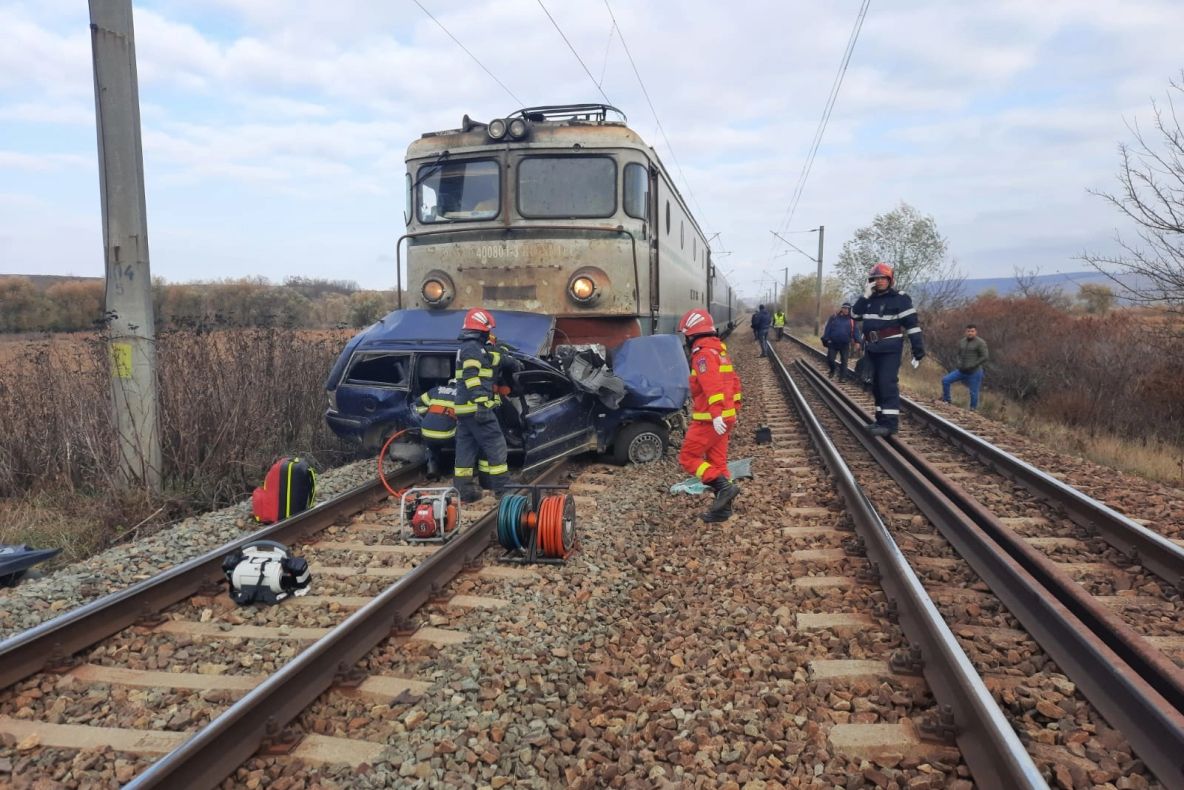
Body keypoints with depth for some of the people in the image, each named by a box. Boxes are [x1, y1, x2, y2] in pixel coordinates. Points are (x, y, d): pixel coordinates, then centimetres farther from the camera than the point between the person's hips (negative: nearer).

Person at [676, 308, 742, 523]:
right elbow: (734, 382, 20)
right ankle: (723, 508, 16)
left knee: (688, 458, -2)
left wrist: (716, 414, -32)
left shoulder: (703, 354, -15)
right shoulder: (719, 350, 15)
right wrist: (733, 410, 24)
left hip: (710, 420, -9)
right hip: (725, 418, 9)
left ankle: (724, 487, -12)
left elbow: (712, 386, -26)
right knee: (717, 462, 13)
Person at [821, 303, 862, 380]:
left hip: (845, 344, 0)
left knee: (844, 361, 3)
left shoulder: (852, 320, 2)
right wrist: (826, 339, -9)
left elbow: (855, 331, -3)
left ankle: (841, 377, 11)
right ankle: (832, 370, 28)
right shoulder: (834, 317, 0)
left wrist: (857, 342, -14)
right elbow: (828, 329, -1)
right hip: (833, 343, 0)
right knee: (830, 359, -1)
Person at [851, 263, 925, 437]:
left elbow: (912, 323, -11)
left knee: (887, 383, -14)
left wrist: (918, 346, -17)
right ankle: (882, 419, 20)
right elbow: (855, 315, 10)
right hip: (873, 348, 7)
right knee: (877, 384, 11)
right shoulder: (870, 298, 13)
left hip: (890, 348, -7)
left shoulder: (900, 299, -7)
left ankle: (890, 422, -14)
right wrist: (865, 296, -1)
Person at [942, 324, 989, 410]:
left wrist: (972, 366, -16)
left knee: (973, 393, -1)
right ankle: (946, 401, 6)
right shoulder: (961, 342, 8)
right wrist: (959, 364, 2)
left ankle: (973, 410, 14)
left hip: (974, 372, -6)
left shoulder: (980, 343, -10)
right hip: (961, 371, 6)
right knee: (945, 380, -5)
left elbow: (985, 357, -14)